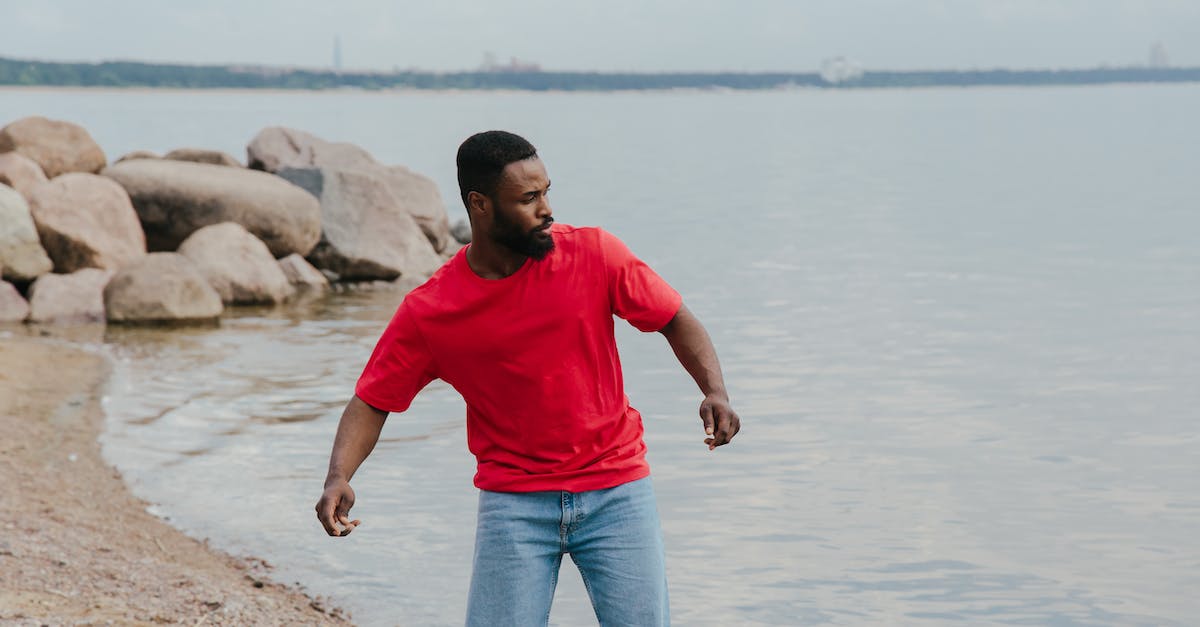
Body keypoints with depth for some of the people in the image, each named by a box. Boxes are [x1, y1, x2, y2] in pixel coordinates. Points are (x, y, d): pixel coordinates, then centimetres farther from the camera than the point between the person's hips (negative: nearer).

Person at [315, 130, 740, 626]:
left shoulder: (594, 254, -5)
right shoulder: (428, 312, -7)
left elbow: (675, 320, 3)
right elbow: (372, 401, -1)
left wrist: (714, 391, -14)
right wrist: (339, 476, -18)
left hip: (615, 491, 1)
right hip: (513, 501, 0)